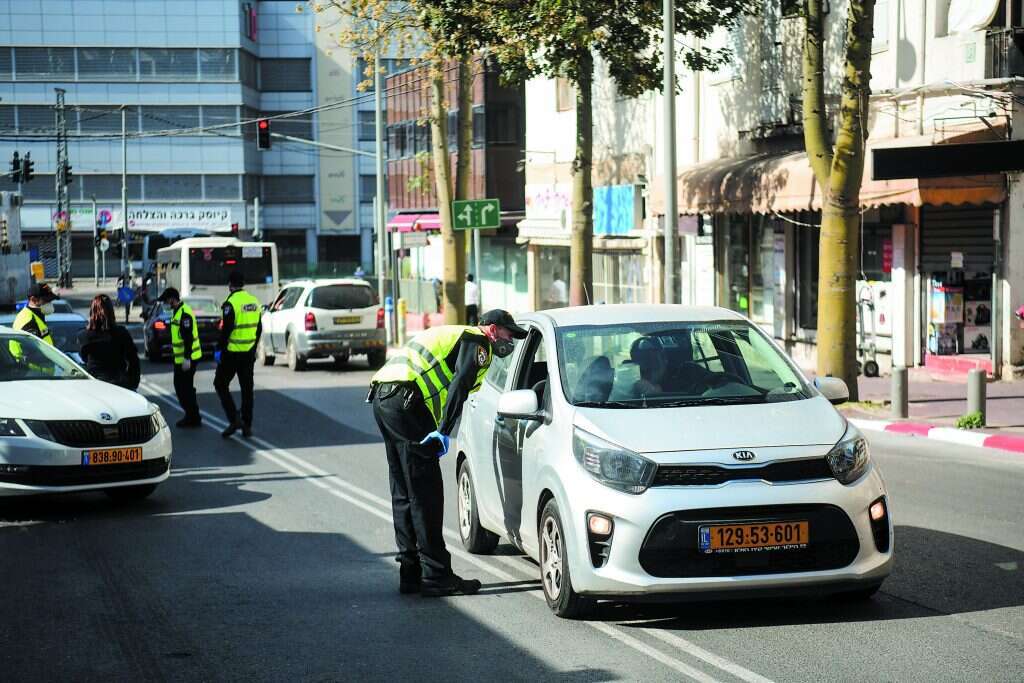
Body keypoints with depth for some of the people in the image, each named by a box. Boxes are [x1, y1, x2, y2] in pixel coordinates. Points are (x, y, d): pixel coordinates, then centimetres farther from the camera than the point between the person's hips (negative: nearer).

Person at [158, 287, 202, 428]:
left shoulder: (184, 313, -20)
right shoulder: (177, 312, 14)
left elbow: (188, 337, -25)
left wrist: (186, 359, -27)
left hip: (187, 359, -11)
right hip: (181, 358, 11)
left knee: (185, 389, -5)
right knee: (180, 387, 16)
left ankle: (193, 418, 2)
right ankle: (191, 416, 23)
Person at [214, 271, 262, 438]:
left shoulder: (231, 303, -16)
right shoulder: (254, 302, 7)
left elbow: (226, 330, -19)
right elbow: (259, 328, 14)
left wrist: (219, 349, -11)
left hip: (232, 353, -7)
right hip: (249, 353, 7)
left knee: (220, 384, 6)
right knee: (247, 389, 12)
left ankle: (234, 420, -6)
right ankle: (247, 426, 13)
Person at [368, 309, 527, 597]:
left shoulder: (453, 335, 31)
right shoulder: (477, 341, 1)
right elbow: (460, 385, -13)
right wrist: (444, 431, -20)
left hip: (382, 396, 10)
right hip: (405, 400, -10)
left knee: (404, 493, 13)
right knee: (425, 494, -7)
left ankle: (411, 573, 16)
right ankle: (436, 575, -6)